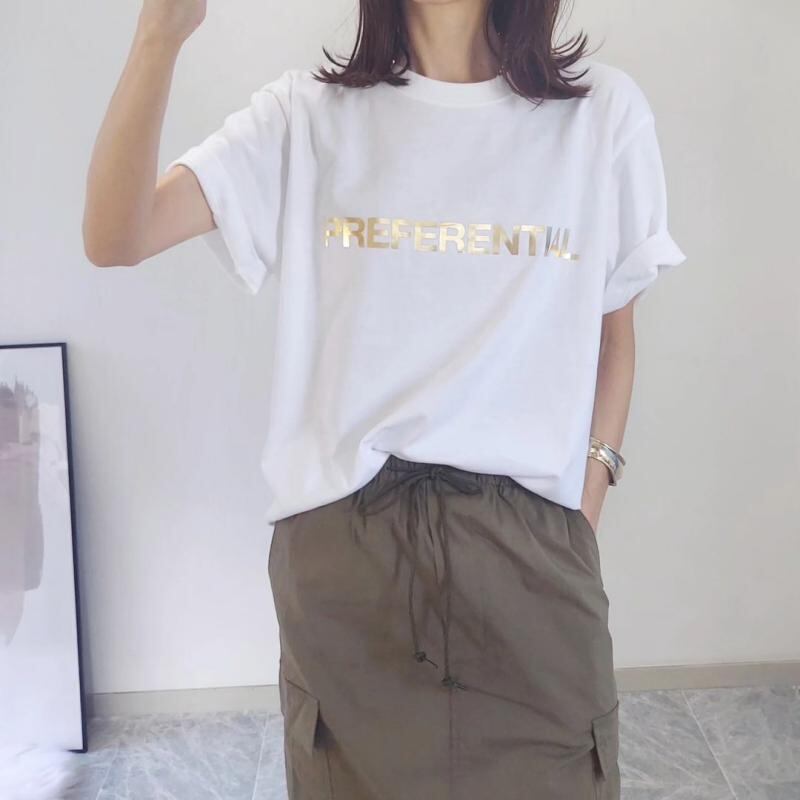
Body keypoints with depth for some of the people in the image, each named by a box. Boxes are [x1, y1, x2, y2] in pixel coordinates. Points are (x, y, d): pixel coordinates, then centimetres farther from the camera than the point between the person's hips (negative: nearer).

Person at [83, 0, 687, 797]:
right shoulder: (307, 112, 2)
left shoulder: (604, 109, 4)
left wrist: (581, 518, 2)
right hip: (339, 544, 0)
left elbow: (612, 333, 10)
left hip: (529, 539, 1)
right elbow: (115, 239, -9)